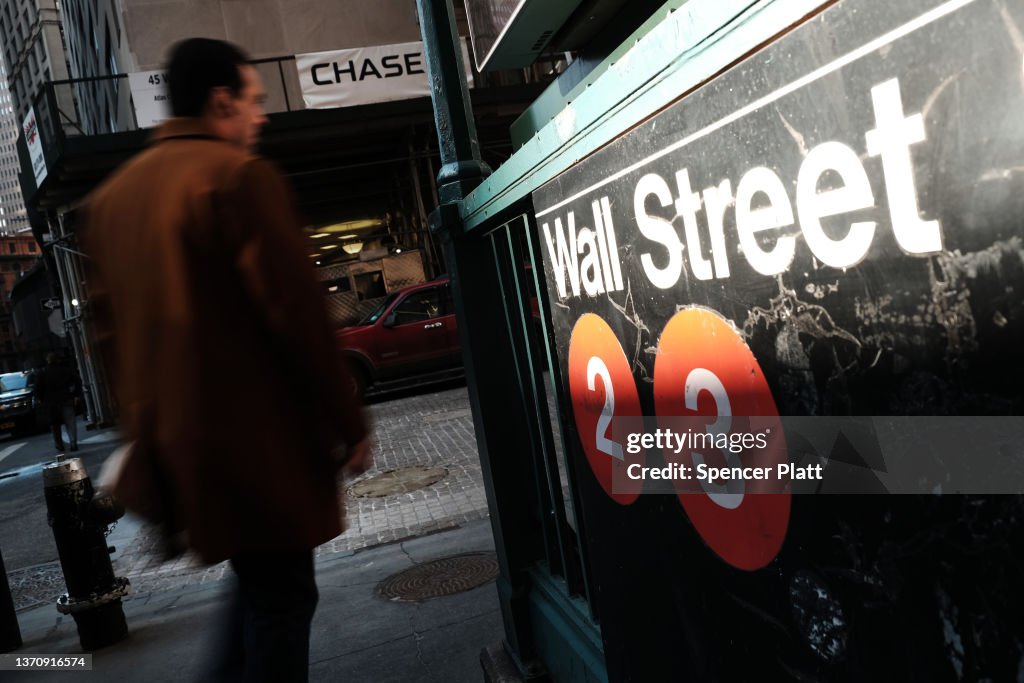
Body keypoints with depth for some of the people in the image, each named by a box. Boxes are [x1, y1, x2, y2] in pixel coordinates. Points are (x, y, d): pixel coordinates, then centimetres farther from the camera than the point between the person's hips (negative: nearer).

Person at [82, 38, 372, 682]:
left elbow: (110, 323, 17)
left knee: (258, 579, 23)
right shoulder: (241, 176, -12)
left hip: (171, 440, 8)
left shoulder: (113, 194, 14)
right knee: (280, 594, 5)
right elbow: (296, 312, -17)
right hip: (255, 436, -8)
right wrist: (350, 424, -9)